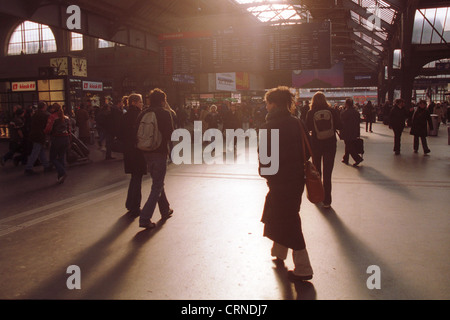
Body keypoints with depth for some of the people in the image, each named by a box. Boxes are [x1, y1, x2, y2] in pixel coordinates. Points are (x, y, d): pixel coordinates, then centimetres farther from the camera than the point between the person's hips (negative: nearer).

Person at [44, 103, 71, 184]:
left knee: (53, 158, 6)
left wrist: (45, 132, 9)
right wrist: (69, 142, 18)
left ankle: (62, 173, -12)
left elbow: (48, 129, -15)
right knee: (62, 157, 13)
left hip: (57, 139, -6)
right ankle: (60, 177, 14)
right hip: (66, 139, 6)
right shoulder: (66, 117, 10)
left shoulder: (52, 117, -8)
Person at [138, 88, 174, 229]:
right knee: (157, 186, -1)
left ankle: (165, 210, 34)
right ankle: (145, 218, -8)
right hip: (160, 152, -6)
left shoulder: (143, 114, 5)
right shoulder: (165, 113, -9)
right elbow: (170, 134, -13)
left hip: (147, 153, 6)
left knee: (157, 182, 21)